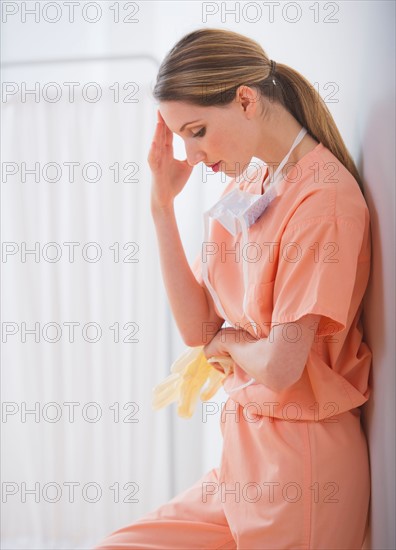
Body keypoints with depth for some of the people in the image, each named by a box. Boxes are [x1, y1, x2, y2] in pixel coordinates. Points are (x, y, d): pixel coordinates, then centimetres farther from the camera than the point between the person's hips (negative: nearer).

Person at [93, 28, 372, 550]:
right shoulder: (244, 186, 6)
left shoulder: (324, 196, -19)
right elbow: (196, 327, 1)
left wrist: (226, 339, -1)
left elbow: (279, 366, -22)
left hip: (296, 462, -7)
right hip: (243, 447, 7)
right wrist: (162, 202, -4)